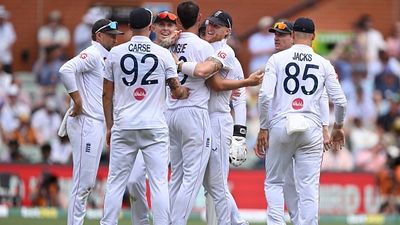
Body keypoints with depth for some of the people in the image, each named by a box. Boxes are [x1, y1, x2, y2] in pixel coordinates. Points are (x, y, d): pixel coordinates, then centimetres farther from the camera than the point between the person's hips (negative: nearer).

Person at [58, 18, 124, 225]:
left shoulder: (105, 59, 20)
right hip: (85, 123, -10)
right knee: (83, 181, -10)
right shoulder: (92, 55, -10)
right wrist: (77, 101, -22)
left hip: (97, 124, 10)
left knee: (88, 182, 12)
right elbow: (66, 70, -26)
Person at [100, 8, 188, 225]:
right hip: (154, 126, -1)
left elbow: (107, 95, 6)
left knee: (116, 182, 5)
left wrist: (109, 127, 14)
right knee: (159, 182, 0)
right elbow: (177, 91, 4)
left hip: (123, 126, 1)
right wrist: (185, 92, 27)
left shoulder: (115, 53, 3)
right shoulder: (163, 54, -1)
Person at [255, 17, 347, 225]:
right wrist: (338, 127, 23)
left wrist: (263, 128, 1)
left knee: (274, 182, 12)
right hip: (311, 129, 1)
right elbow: (340, 101, 5)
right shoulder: (324, 64, 7)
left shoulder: (277, 59, 3)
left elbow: (265, 95, -7)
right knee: (309, 188, 2)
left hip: (281, 125, -1)